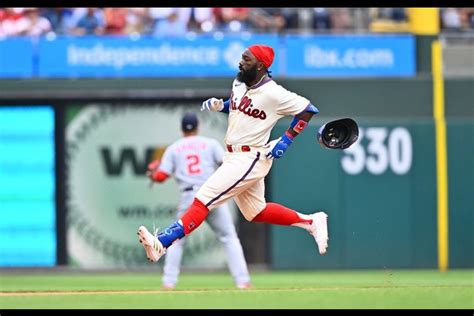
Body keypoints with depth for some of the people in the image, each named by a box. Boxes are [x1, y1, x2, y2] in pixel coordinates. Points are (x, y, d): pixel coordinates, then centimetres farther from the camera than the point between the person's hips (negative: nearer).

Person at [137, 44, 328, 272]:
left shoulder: (273, 94, -18)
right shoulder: (239, 82, 5)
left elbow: (307, 109, -11)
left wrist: (285, 141, -14)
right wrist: (219, 105, 2)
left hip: (250, 158, -10)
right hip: (234, 157, 10)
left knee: (204, 199, -17)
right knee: (256, 212, 19)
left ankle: (161, 244, -23)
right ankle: (311, 222, 31)